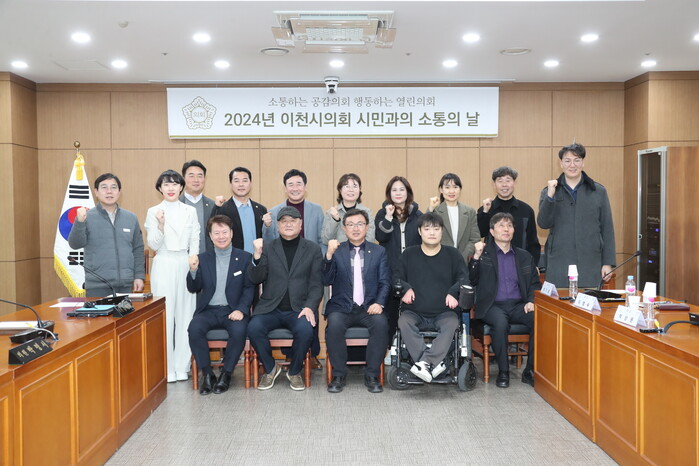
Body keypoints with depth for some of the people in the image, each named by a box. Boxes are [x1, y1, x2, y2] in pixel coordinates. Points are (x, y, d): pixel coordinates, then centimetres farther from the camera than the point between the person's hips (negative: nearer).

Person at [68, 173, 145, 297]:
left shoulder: (131, 218, 9)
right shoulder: (88, 217, 0)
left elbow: (138, 249, 12)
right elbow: (75, 244, -9)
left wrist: (139, 276, 6)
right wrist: (79, 222, -23)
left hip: (125, 285, 3)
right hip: (97, 286, -3)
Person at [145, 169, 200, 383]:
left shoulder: (190, 211, 9)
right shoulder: (153, 212, 3)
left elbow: (195, 243, 9)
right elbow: (153, 245, -3)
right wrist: (160, 225, -19)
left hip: (186, 266, 2)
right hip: (163, 267, -2)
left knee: (185, 315, 3)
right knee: (164, 317, -1)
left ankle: (182, 366, 14)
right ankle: (166, 367, 9)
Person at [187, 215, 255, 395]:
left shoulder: (245, 257, 6)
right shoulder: (203, 258, 12)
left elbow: (249, 288, 0)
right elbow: (193, 288, 9)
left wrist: (241, 309, -16)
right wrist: (193, 270, -11)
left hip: (233, 310, -2)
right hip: (208, 310, 2)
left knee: (239, 331, -32)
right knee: (194, 328, -29)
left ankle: (226, 374, -11)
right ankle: (207, 373, -11)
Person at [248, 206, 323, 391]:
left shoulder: (313, 249, 9)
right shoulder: (267, 247, 10)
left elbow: (316, 284, 3)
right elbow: (255, 279, 1)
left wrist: (310, 307, -13)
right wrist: (257, 256, -16)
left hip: (299, 308, -1)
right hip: (270, 308, 1)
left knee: (305, 330, -31)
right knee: (254, 327, -27)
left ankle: (294, 371, -1)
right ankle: (270, 368, 1)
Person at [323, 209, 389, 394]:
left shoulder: (379, 252, 11)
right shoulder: (336, 251, 8)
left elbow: (385, 282, 7)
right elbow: (327, 280, -2)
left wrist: (379, 303, -12)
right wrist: (329, 255, -17)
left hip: (369, 308, 1)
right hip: (342, 307, 0)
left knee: (381, 323, -30)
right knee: (334, 323, -32)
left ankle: (372, 375, -15)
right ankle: (339, 374, -14)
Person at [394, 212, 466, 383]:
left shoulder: (452, 254, 13)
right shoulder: (409, 254, 14)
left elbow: (463, 278, 5)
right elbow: (397, 278, 11)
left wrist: (453, 292, -16)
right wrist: (406, 288, -12)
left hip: (444, 312, -1)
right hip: (415, 312, 1)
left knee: (452, 323, -35)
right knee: (403, 322, -32)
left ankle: (425, 362, -39)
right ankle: (435, 363, -38)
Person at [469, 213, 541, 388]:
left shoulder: (524, 256, 19)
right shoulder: (483, 254, 9)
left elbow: (535, 284, 18)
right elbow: (471, 281, -2)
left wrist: (531, 301, -2)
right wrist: (476, 257, -14)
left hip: (518, 306, 3)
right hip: (493, 306, -3)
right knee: (501, 322, -36)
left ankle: (530, 371, -13)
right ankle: (503, 372, -17)